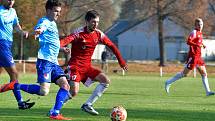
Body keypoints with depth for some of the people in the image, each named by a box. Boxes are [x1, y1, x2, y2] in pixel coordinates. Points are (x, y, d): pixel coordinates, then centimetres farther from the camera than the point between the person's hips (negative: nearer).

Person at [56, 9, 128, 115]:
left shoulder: (98, 34, 2)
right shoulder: (79, 33, -16)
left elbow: (111, 46, 13)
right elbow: (66, 41, -32)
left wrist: (121, 61, 12)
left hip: (87, 67, 7)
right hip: (75, 66, -7)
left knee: (106, 81, -7)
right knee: (74, 92, -20)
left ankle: (87, 105, -1)